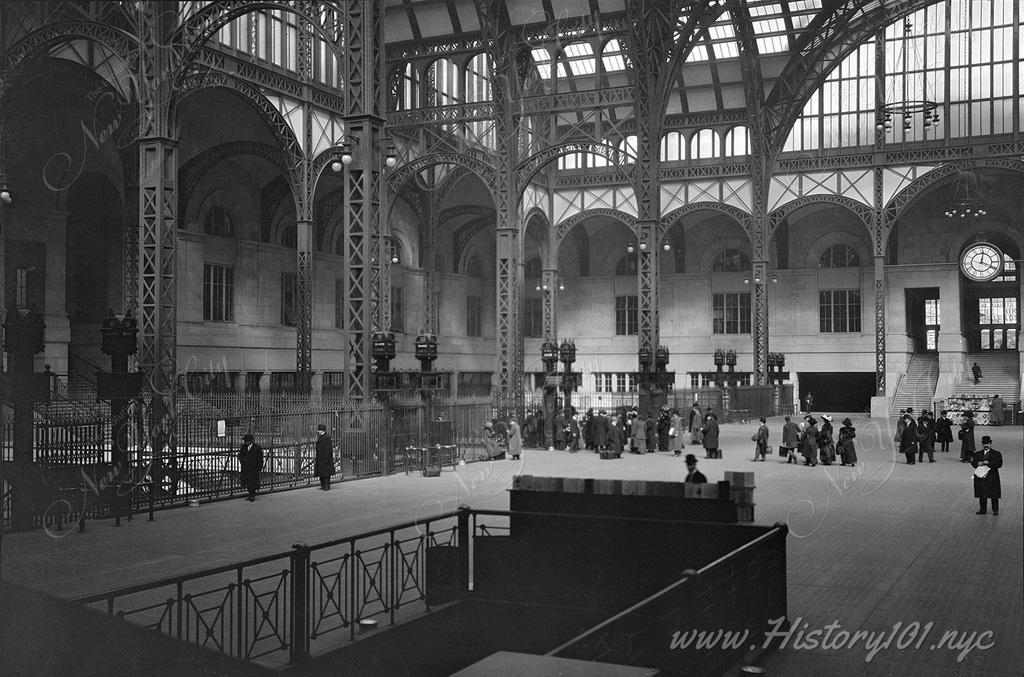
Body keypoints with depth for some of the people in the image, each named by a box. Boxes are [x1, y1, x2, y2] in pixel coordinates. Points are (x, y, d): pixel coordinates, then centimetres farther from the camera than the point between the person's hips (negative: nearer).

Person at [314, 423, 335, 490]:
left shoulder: (327, 437, -13)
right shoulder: (320, 437, 15)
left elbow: (328, 449, -17)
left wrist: (326, 458, -21)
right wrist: (316, 459, 19)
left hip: (325, 458, -9)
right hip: (320, 459, 9)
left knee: (326, 473, -6)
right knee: (321, 472, 11)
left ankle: (327, 486, -2)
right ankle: (323, 485, 19)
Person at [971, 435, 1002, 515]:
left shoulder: (997, 454, 3)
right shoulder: (977, 454, 13)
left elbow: (999, 464, -8)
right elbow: (973, 462, 6)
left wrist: (988, 463, -17)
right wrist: (978, 463, -15)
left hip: (992, 477, -3)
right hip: (980, 477, 3)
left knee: (994, 495, 0)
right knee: (982, 495, 7)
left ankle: (995, 510, 10)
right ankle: (982, 509, 16)